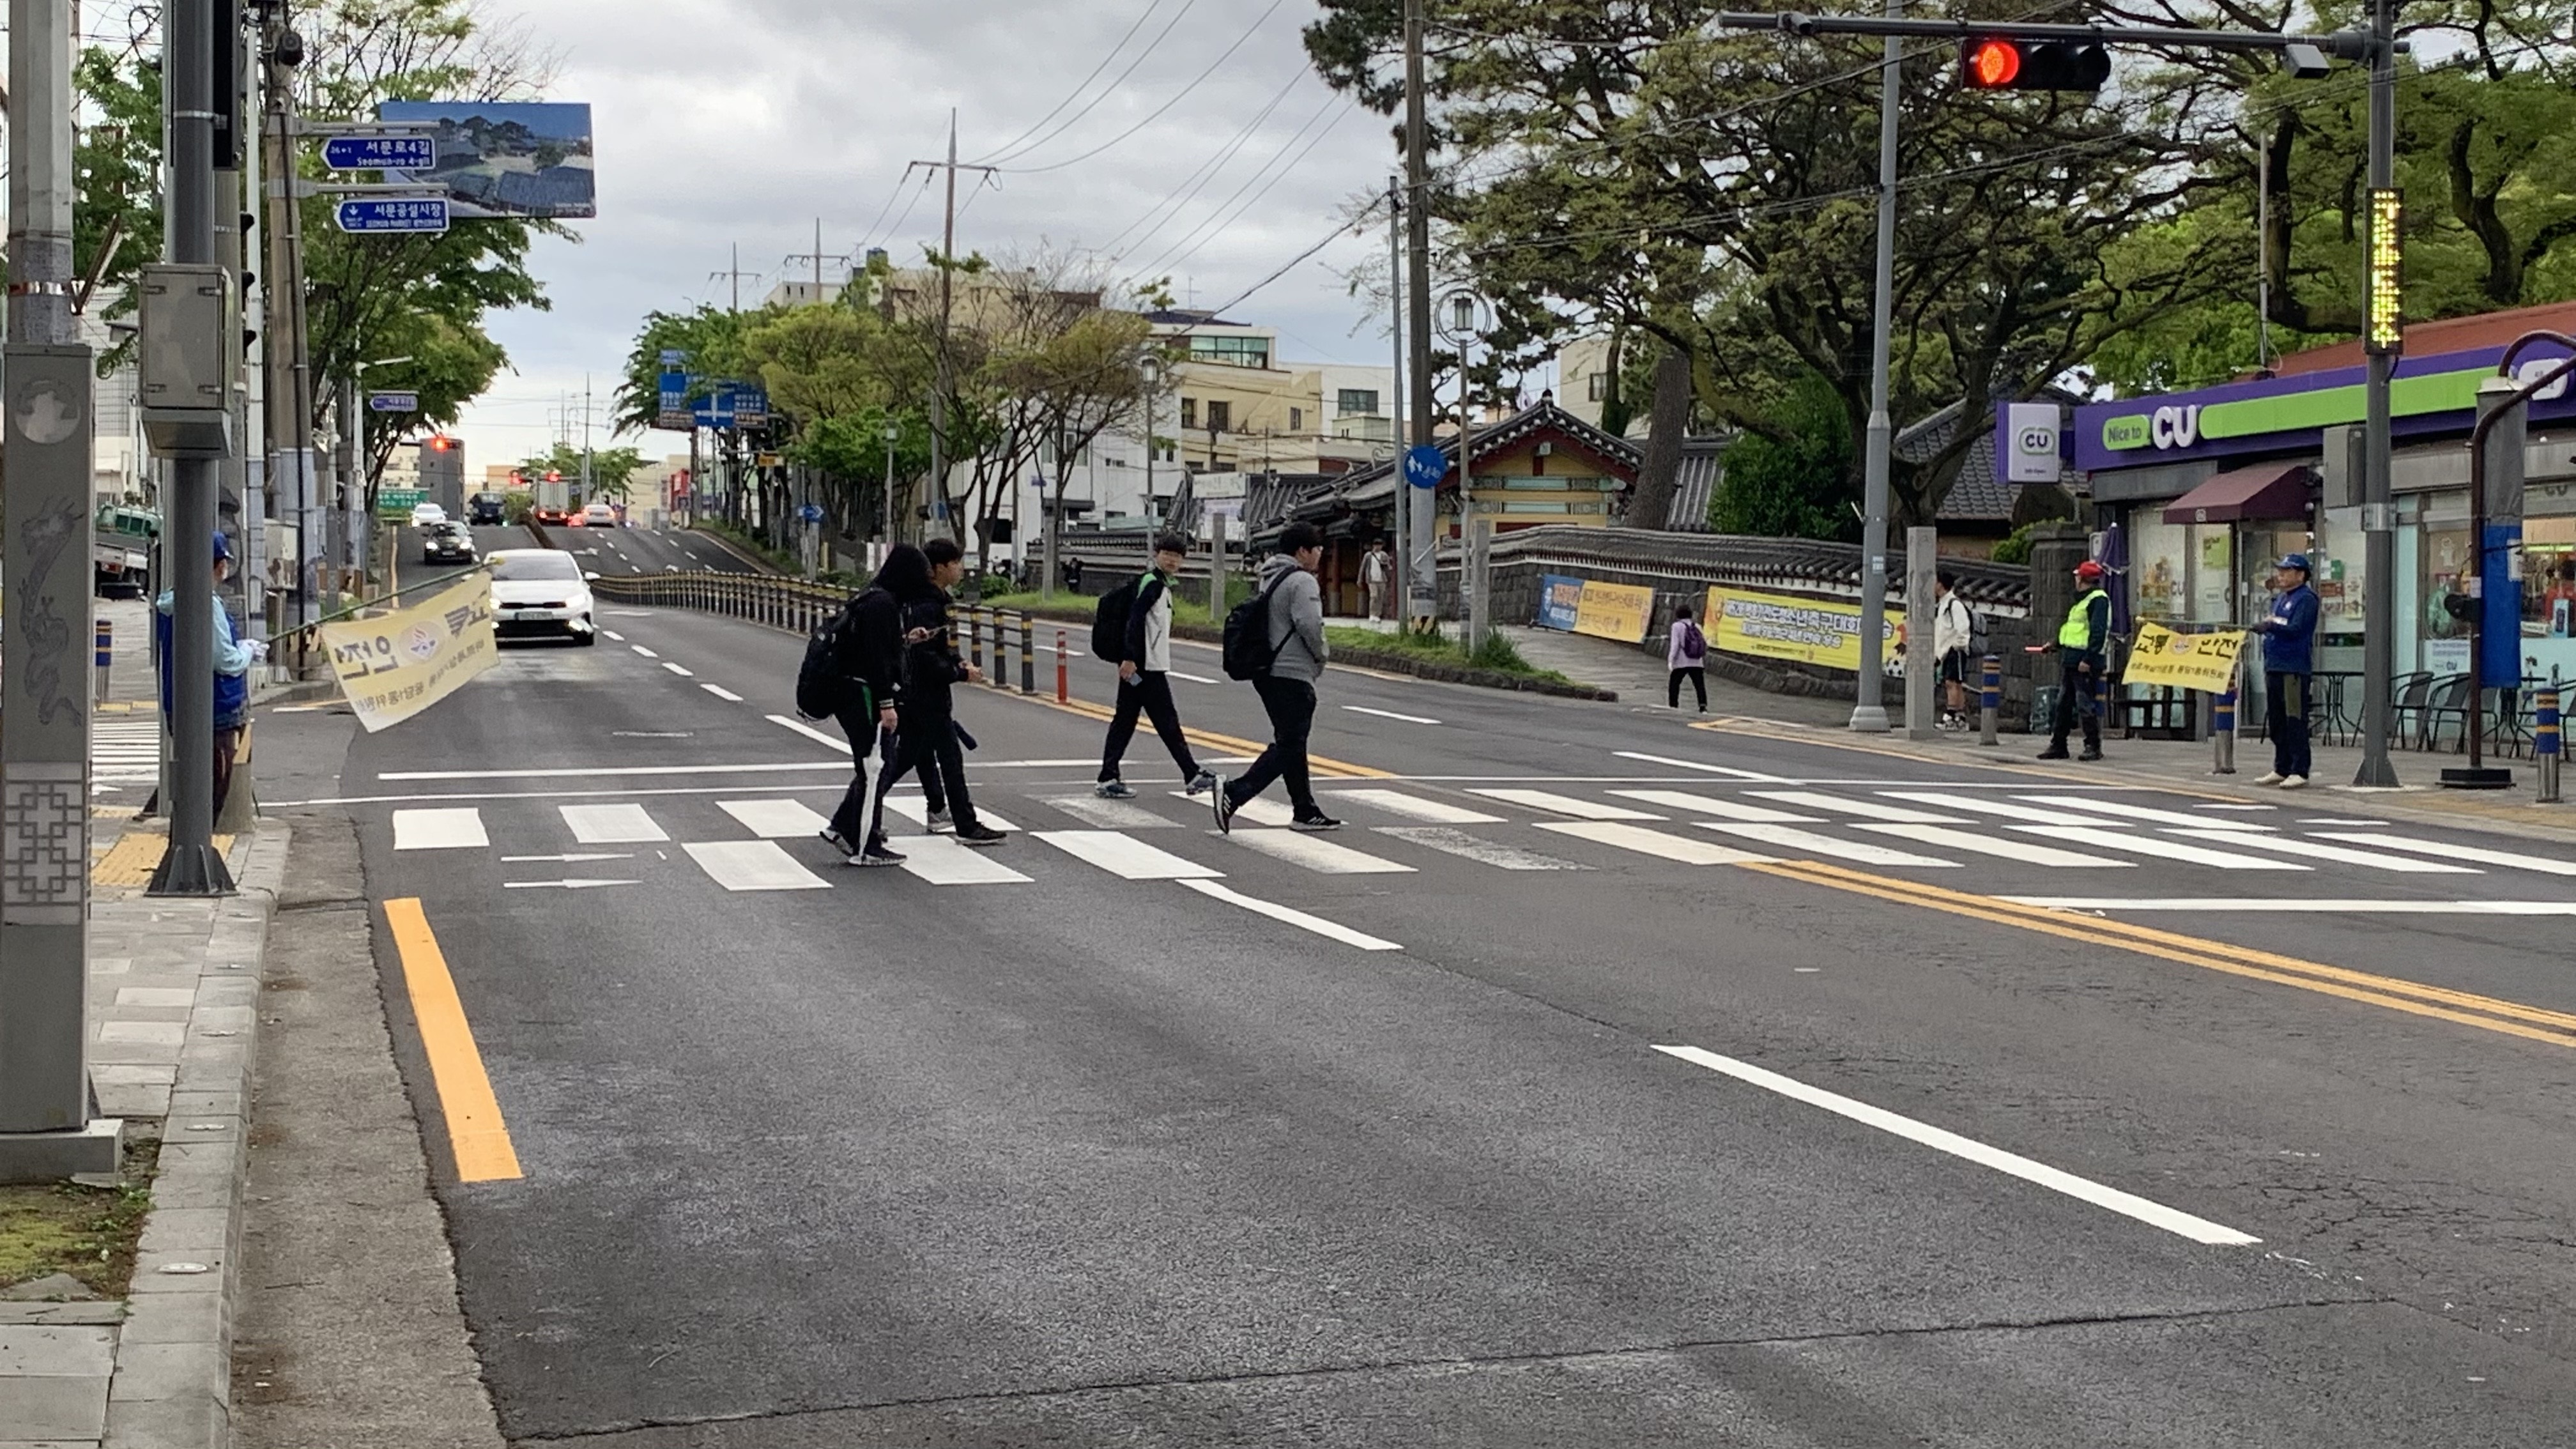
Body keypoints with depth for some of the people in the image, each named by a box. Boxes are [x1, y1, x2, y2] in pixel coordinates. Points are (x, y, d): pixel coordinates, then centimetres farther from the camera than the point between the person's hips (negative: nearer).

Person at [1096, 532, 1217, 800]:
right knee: (1167, 722, -3)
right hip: (1147, 667, -10)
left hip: (1135, 665, 10)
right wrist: (1130, 658, -26)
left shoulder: (1161, 584, 19)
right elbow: (1135, 619, -20)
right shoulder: (1152, 583, -11)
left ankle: (1108, 779, 7)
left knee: (1124, 721, 7)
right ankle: (1192, 776, 3)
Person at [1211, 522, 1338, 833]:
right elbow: (1310, 626, -23)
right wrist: (1322, 655, -4)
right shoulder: (1302, 582, -14)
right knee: (1288, 747, -10)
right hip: (1293, 676, -10)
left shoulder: (1270, 579, 17)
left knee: (1291, 744, 15)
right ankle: (1233, 792, -21)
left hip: (1268, 674, 10)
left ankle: (1306, 811, 21)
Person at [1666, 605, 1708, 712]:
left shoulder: (1677, 626, -2)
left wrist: (1671, 659, -10)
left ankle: (1673, 705, 6)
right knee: (1700, 685, 1)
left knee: (1674, 684, 10)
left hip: (1681, 663, -4)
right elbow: (1705, 644, 10)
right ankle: (1703, 706, -15)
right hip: (1697, 663, 4)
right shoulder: (1697, 627, 11)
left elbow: (1675, 644, -10)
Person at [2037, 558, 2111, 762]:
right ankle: (2058, 745, 16)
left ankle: (2093, 747, -2)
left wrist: (2088, 659, -25)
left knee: (2085, 704, -8)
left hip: (2084, 663, -10)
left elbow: (2098, 632, -19)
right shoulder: (2081, 600, 21)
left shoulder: (2099, 600, -11)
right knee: (2063, 703, 11)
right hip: (2070, 660, 10)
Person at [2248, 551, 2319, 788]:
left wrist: (2271, 626, -31)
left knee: (2295, 722, -8)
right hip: (2274, 667, 9)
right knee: (2276, 721, 12)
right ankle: (2281, 769, 20)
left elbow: (2296, 629, -19)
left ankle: (2299, 772, -7)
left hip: (2295, 669, -9)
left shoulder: (2306, 599, -8)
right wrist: (2263, 626, 1)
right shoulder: (2280, 598, 19)